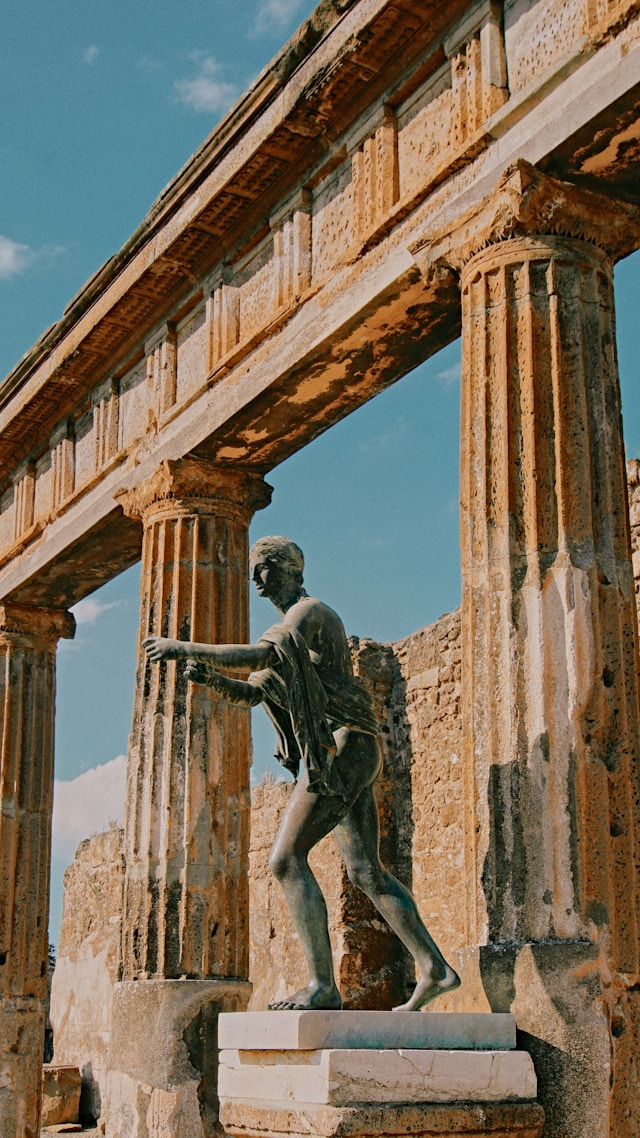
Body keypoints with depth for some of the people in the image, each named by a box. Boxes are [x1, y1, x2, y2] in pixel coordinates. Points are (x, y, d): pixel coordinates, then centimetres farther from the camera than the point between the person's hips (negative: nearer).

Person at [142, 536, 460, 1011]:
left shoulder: (311, 611, -5)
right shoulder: (287, 630, 27)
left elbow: (260, 656, -23)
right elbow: (251, 692, 22)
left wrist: (187, 648, -20)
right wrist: (211, 677, 2)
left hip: (340, 746, -10)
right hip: (346, 755, 10)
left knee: (287, 857, -15)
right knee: (367, 872, 6)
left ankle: (322, 984, -17)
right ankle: (435, 968, 6)